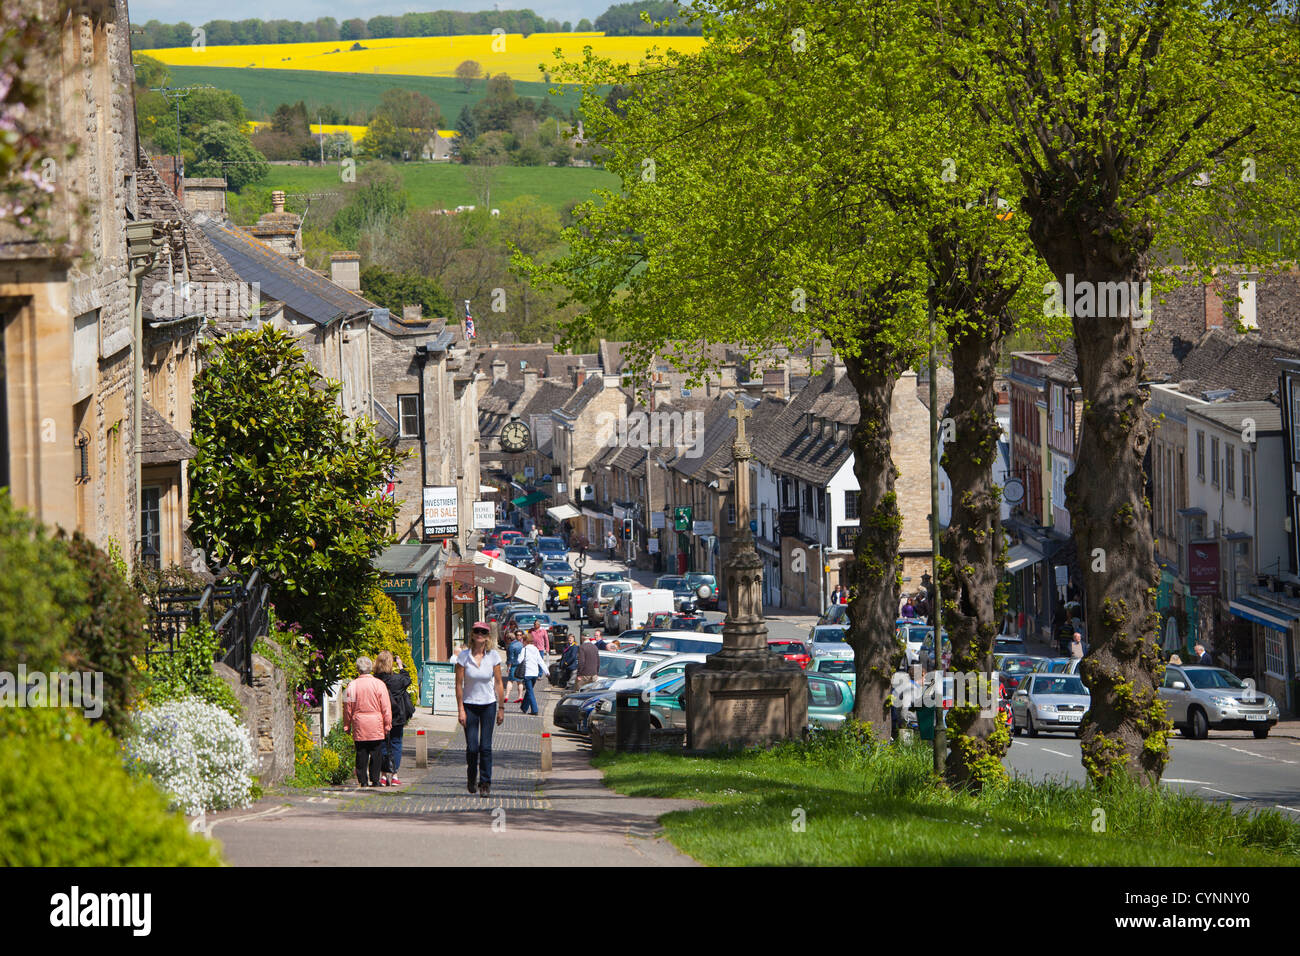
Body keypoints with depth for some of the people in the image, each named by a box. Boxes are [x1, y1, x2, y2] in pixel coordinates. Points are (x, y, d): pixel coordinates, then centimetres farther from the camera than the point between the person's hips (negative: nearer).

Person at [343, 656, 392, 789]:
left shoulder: (352, 685, -2)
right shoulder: (379, 684, -4)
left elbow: (348, 708, 3)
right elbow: (386, 707, -3)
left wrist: (347, 726, 11)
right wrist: (387, 725, 5)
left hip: (359, 726, 1)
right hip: (376, 727, -1)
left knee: (361, 754, 6)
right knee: (376, 754, 5)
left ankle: (362, 780, 3)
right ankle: (375, 779, 3)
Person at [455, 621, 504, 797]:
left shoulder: (493, 656, -3)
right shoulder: (464, 656, -7)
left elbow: (498, 683, 2)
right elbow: (459, 684, -4)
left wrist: (501, 708, 1)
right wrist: (461, 710, -8)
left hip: (488, 705, 1)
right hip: (469, 705, -1)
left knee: (486, 747, -4)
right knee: (472, 747, -2)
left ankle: (485, 782, 5)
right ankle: (471, 777, 24)